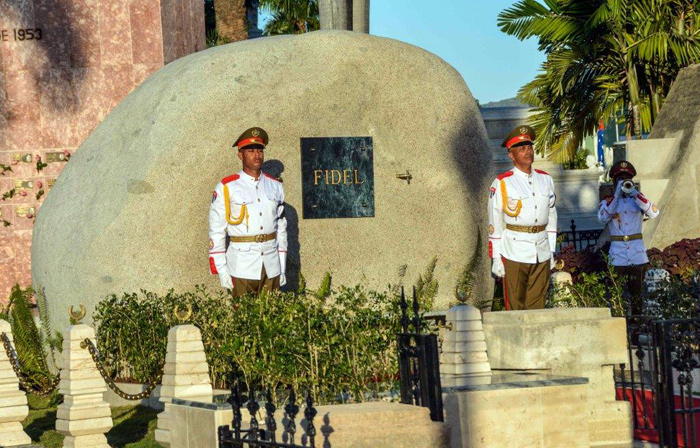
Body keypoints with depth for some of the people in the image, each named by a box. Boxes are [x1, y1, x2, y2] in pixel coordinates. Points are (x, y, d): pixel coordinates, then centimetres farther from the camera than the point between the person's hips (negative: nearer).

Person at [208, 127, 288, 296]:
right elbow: (216, 232, -1)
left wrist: (282, 268, 12)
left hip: (272, 268, 4)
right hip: (242, 268, -4)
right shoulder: (226, 188, -2)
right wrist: (222, 271, -6)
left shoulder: (275, 186, 11)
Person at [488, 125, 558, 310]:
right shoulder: (502, 184, -3)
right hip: (514, 254, -4)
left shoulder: (545, 180, 12)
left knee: (537, 305, 7)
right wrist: (496, 258, -6)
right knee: (515, 307, -3)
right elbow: (495, 223, -3)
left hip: (542, 255, 4)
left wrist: (551, 250, 14)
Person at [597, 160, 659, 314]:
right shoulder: (608, 201, 7)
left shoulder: (637, 199, 9)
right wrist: (617, 195, -19)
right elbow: (603, 217, -15)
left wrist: (634, 194, -20)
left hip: (638, 253, 1)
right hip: (618, 254, -1)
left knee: (637, 292, 4)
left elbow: (654, 213, -11)